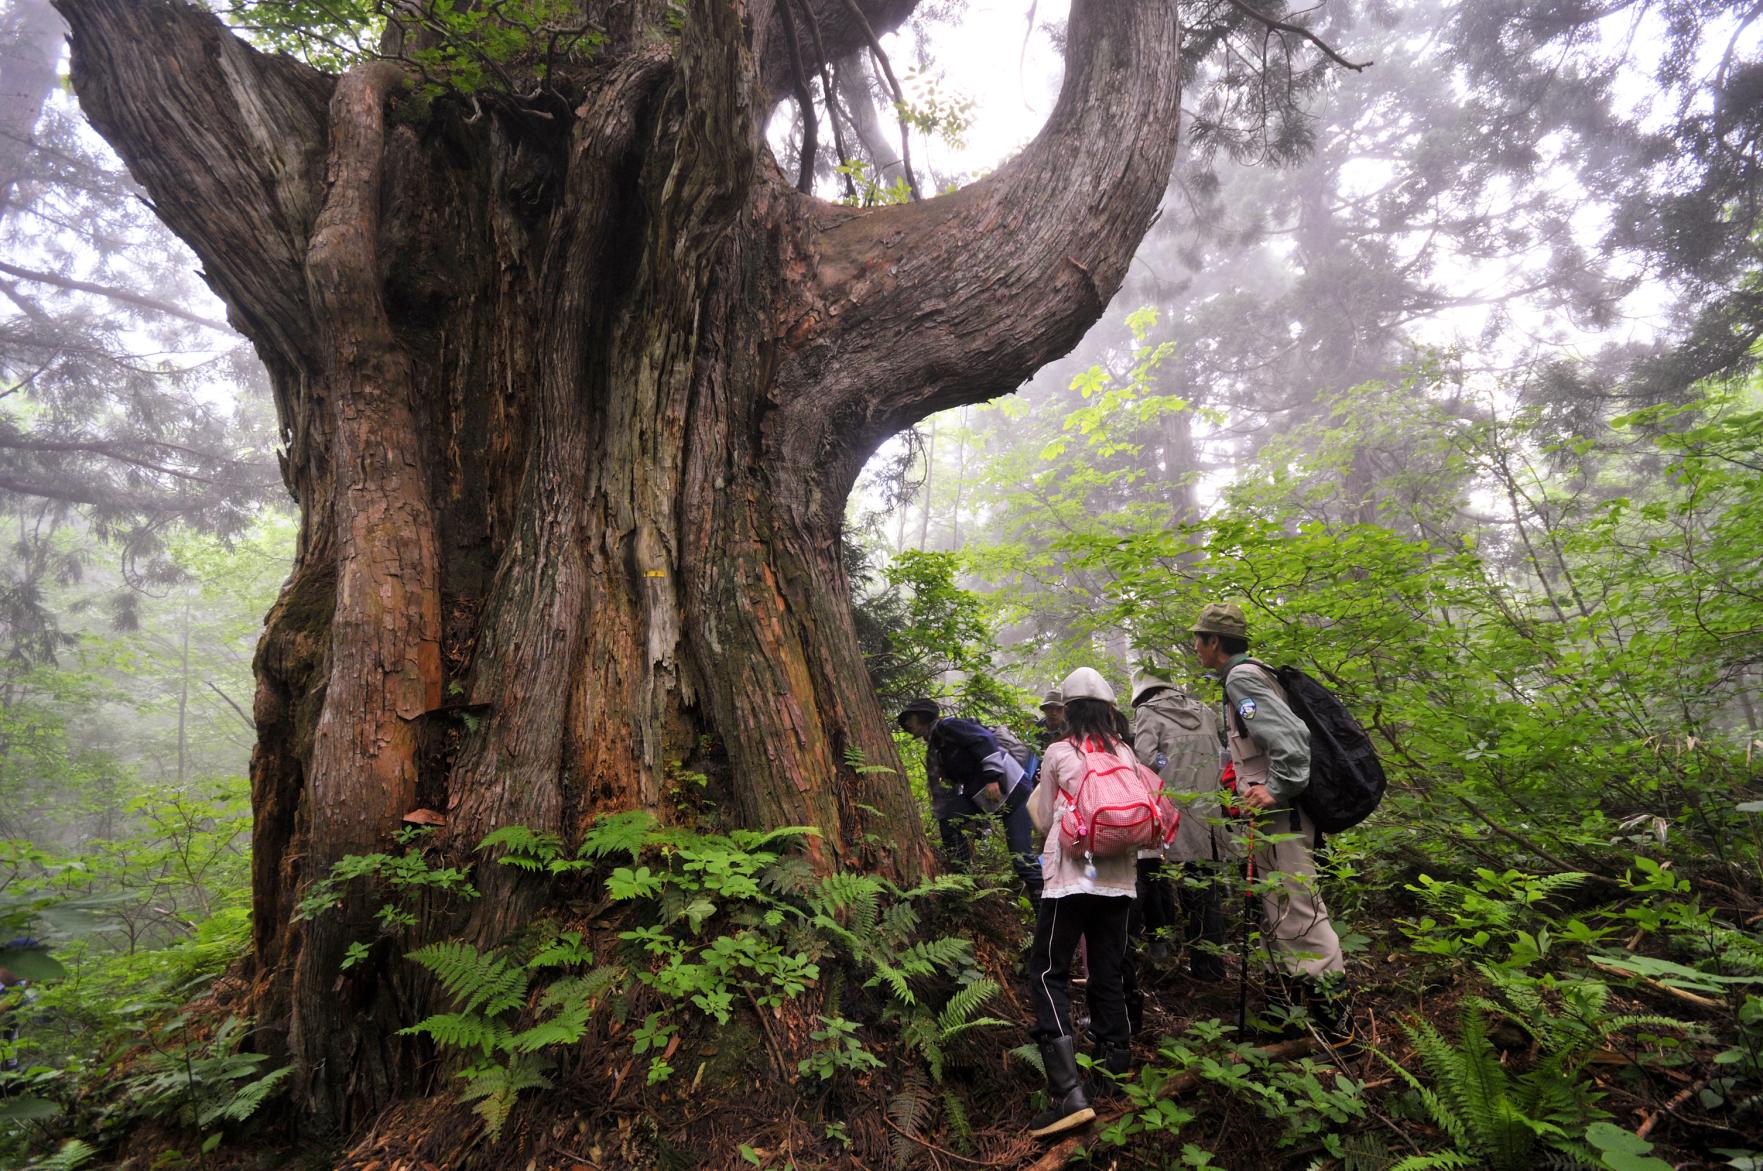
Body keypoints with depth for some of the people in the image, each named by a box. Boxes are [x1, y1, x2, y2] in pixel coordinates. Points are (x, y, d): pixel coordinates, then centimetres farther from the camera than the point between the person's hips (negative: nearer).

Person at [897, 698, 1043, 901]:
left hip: (1005, 784, -8)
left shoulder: (945, 726, -8)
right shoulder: (933, 750, 18)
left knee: (1022, 858, -10)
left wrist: (991, 776, -25)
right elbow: (943, 793, 21)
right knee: (947, 819, -9)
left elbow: (985, 739, -20)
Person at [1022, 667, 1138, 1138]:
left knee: (1048, 974, -1)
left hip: (1071, 875, -4)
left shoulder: (1058, 753, -3)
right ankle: (1116, 1056, 27)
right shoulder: (1126, 755, 5)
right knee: (1108, 971, 17)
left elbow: (1044, 821, 6)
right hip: (1118, 878, 4)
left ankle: (1069, 1092, -11)